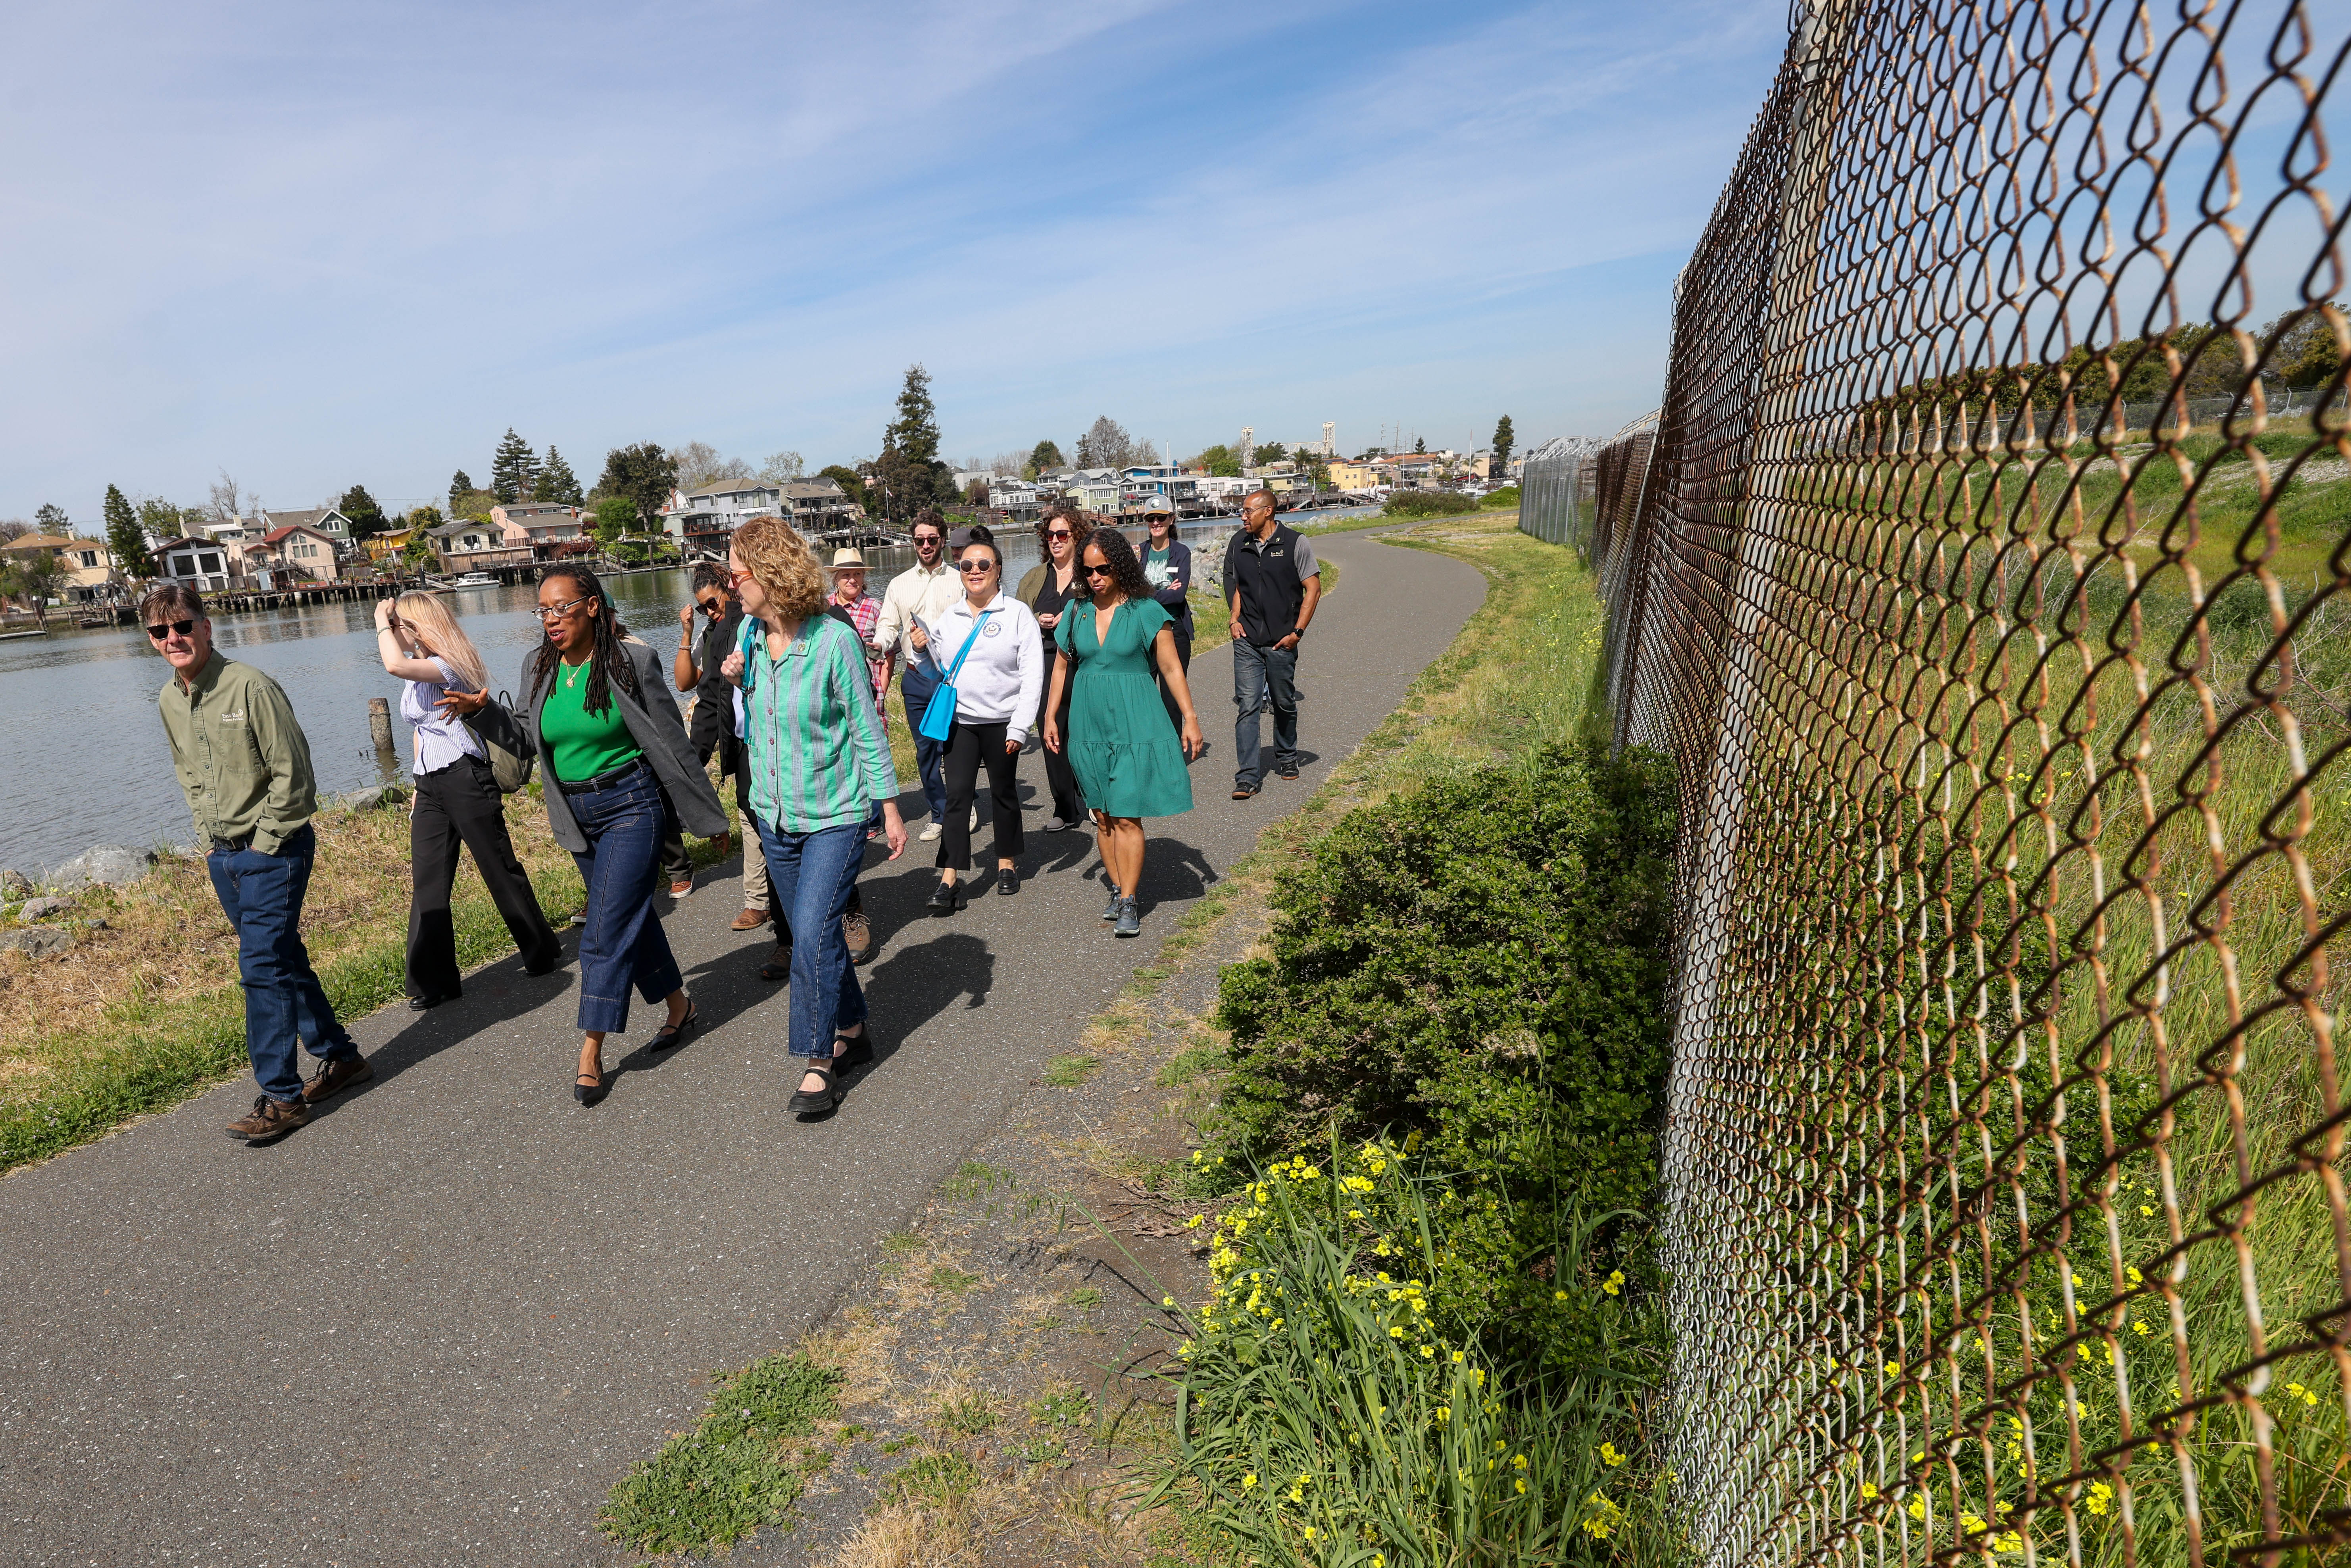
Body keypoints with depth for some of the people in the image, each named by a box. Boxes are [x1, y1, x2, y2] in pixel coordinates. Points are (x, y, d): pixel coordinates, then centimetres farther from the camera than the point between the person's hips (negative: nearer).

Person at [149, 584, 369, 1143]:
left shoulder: (250, 687, -16)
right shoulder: (168, 701, 7)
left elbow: (292, 776, -16)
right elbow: (190, 776, 21)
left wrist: (263, 845, -12)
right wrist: (212, 839, 11)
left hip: (274, 850, -7)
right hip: (224, 856, 8)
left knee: (263, 968, -8)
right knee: (285, 961, 13)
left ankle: (280, 1097, 0)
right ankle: (341, 1057, 26)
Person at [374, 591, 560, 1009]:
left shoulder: (449, 666, -11)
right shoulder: (416, 676, 16)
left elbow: (394, 665, -32)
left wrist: (382, 622, -15)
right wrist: (420, 790, 21)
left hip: (465, 780, -8)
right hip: (430, 785, 8)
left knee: (501, 872, 2)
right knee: (427, 885, 4)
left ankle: (543, 952, 18)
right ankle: (433, 981, 10)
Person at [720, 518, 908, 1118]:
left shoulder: (834, 640, -17)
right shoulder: (750, 634, 1)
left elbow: (866, 729, -10)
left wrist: (890, 808, -8)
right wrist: (738, 679, -6)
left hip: (835, 815, -6)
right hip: (774, 814, 7)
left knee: (812, 937, -11)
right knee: (815, 933, 16)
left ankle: (817, 1062, 4)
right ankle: (852, 1030, 33)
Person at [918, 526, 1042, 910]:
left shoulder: (1017, 613, -3)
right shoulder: (949, 618, 9)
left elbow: (1033, 673, -7)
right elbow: (936, 670, 18)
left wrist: (1019, 727, -13)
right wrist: (921, 649, -3)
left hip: (1001, 720, -2)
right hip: (959, 720, 3)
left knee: (1004, 792, 10)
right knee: (958, 793, -5)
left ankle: (1007, 862, 28)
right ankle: (948, 877, -4)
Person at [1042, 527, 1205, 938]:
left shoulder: (1145, 610, -5)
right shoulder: (1077, 611, 6)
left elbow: (1171, 668, -5)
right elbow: (1062, 666, 15)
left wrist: (1190, 718, -9)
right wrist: (1050, 716, 12)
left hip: (1133, 723, -4)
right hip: (1088, 723, 4)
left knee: (1126, 816, -5)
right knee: (1103, 816, 9)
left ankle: (1129, 903, 1)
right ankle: (1118, 889, 21)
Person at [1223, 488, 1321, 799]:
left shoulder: (1294, 543, -4)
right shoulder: (1239, 543, 7)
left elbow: (1313, 589, -2)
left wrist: (1297, 632, -8)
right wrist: (1235, 619, 5)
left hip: (1282, 641, -2)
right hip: (1247, 641, 2)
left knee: (1284, 704, 12)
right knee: (1248, 706, -6)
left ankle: (1287, 759, 35)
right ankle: (1247, 777, -5)